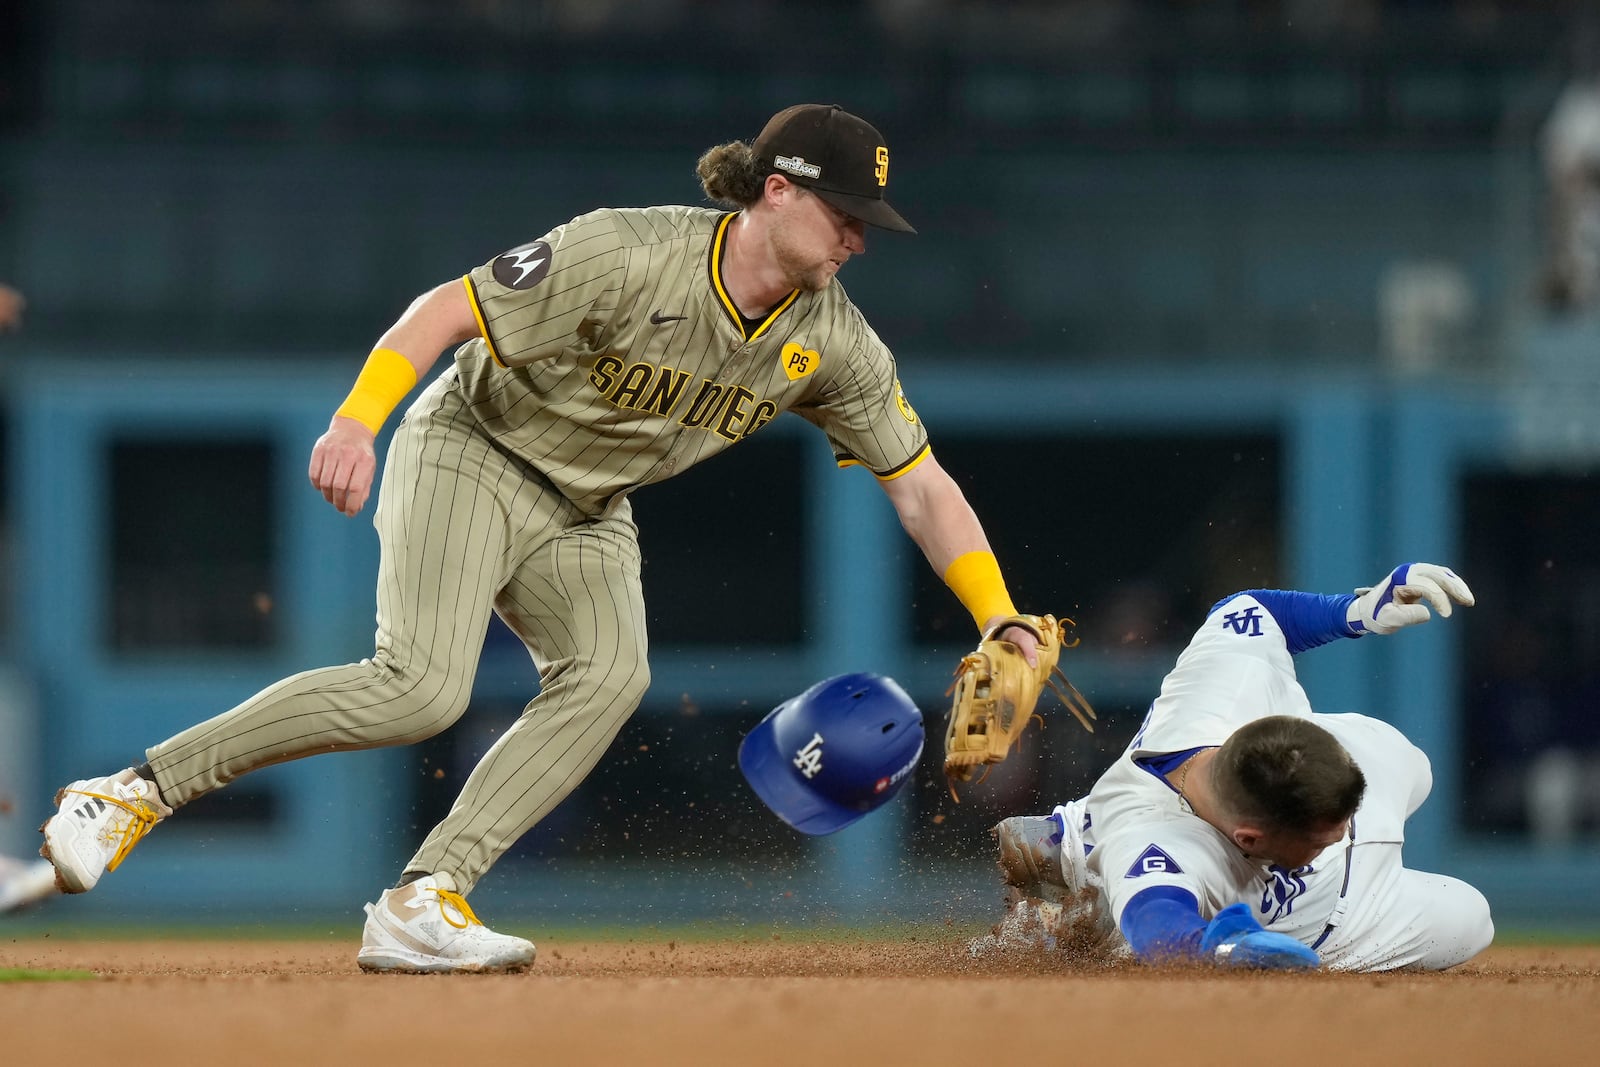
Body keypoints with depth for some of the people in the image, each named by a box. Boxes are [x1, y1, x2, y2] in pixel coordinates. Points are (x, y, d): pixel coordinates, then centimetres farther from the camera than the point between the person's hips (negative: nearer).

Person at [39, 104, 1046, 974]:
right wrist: (358, 420, -37)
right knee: (422, 687, -26)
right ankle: (140, 788, -16)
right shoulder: (629, 254, -25)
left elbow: (923, 484, -1)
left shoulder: (832, 341, -7)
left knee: (608, 674, -24)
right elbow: (448, 309, -23)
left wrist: (1002, 622, -9)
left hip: (586, 520, 6)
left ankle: (423, 901, -28)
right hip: (472, 457, -6)